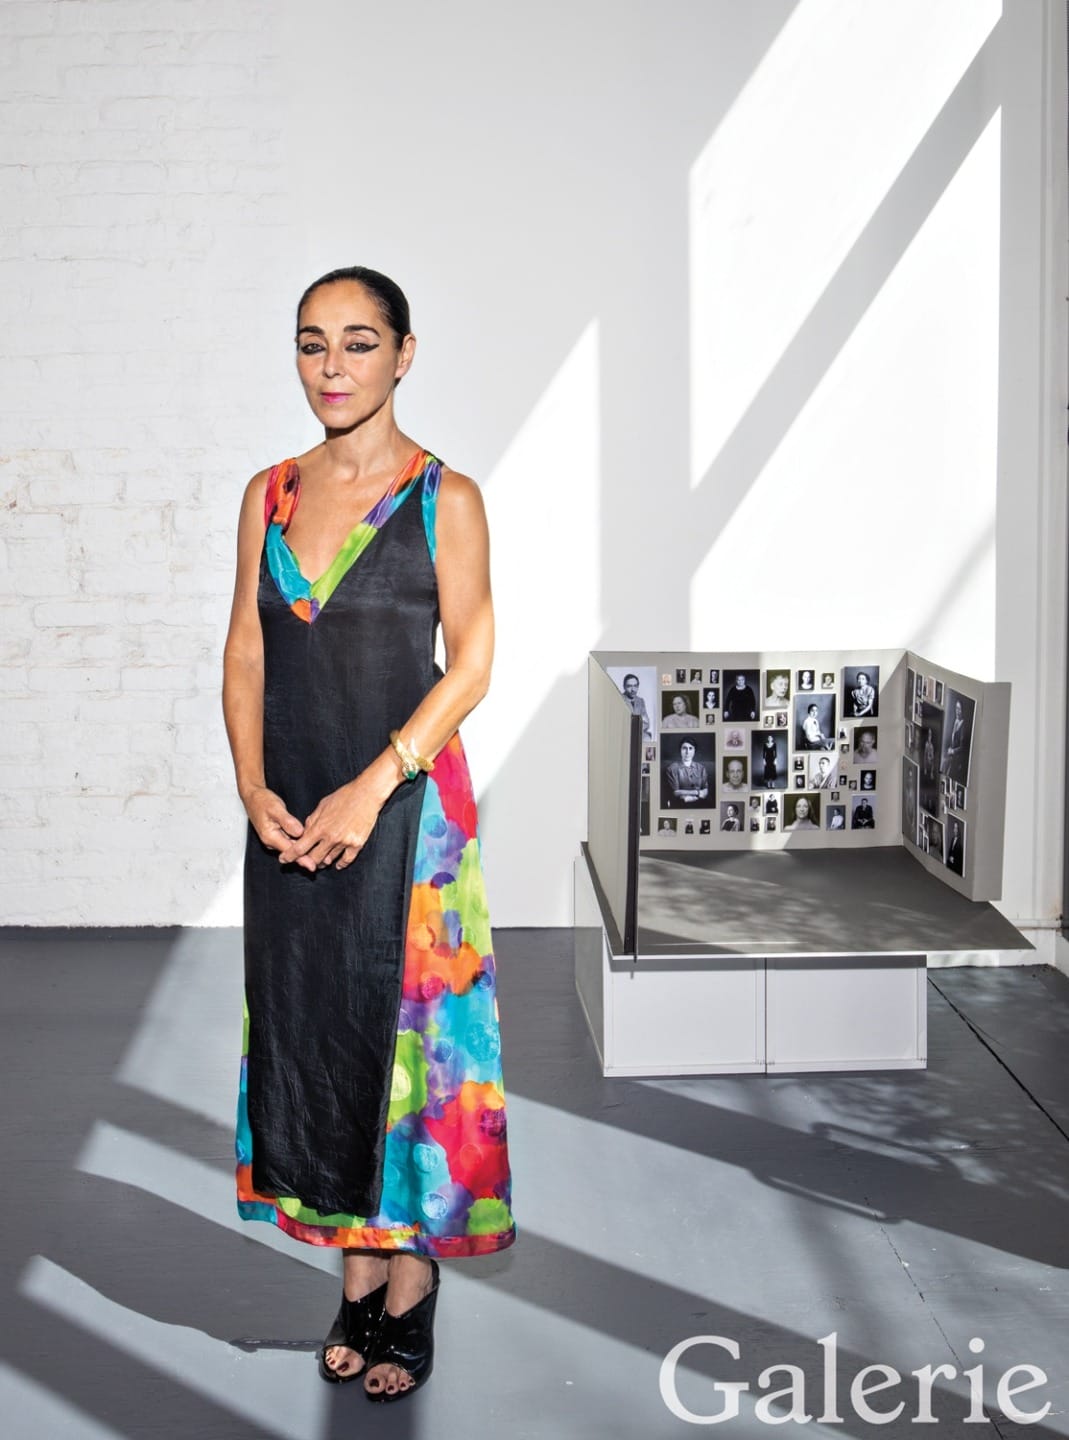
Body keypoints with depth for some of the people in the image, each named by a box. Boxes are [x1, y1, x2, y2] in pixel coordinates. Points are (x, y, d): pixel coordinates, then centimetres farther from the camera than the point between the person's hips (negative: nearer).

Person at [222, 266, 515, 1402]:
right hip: (290, 817, 5)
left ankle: (409, 1284, 17)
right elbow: (246, 652, 9)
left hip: (403, 805, -4)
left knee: (402, 1032, 1)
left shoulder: (444, 498, -4)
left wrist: (373, 788, -16)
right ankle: (357, 1272, 25)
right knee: (310, 1032, 9)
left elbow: (470, 664, -8)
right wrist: (254, 786, -5)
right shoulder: (270, 495, 9)